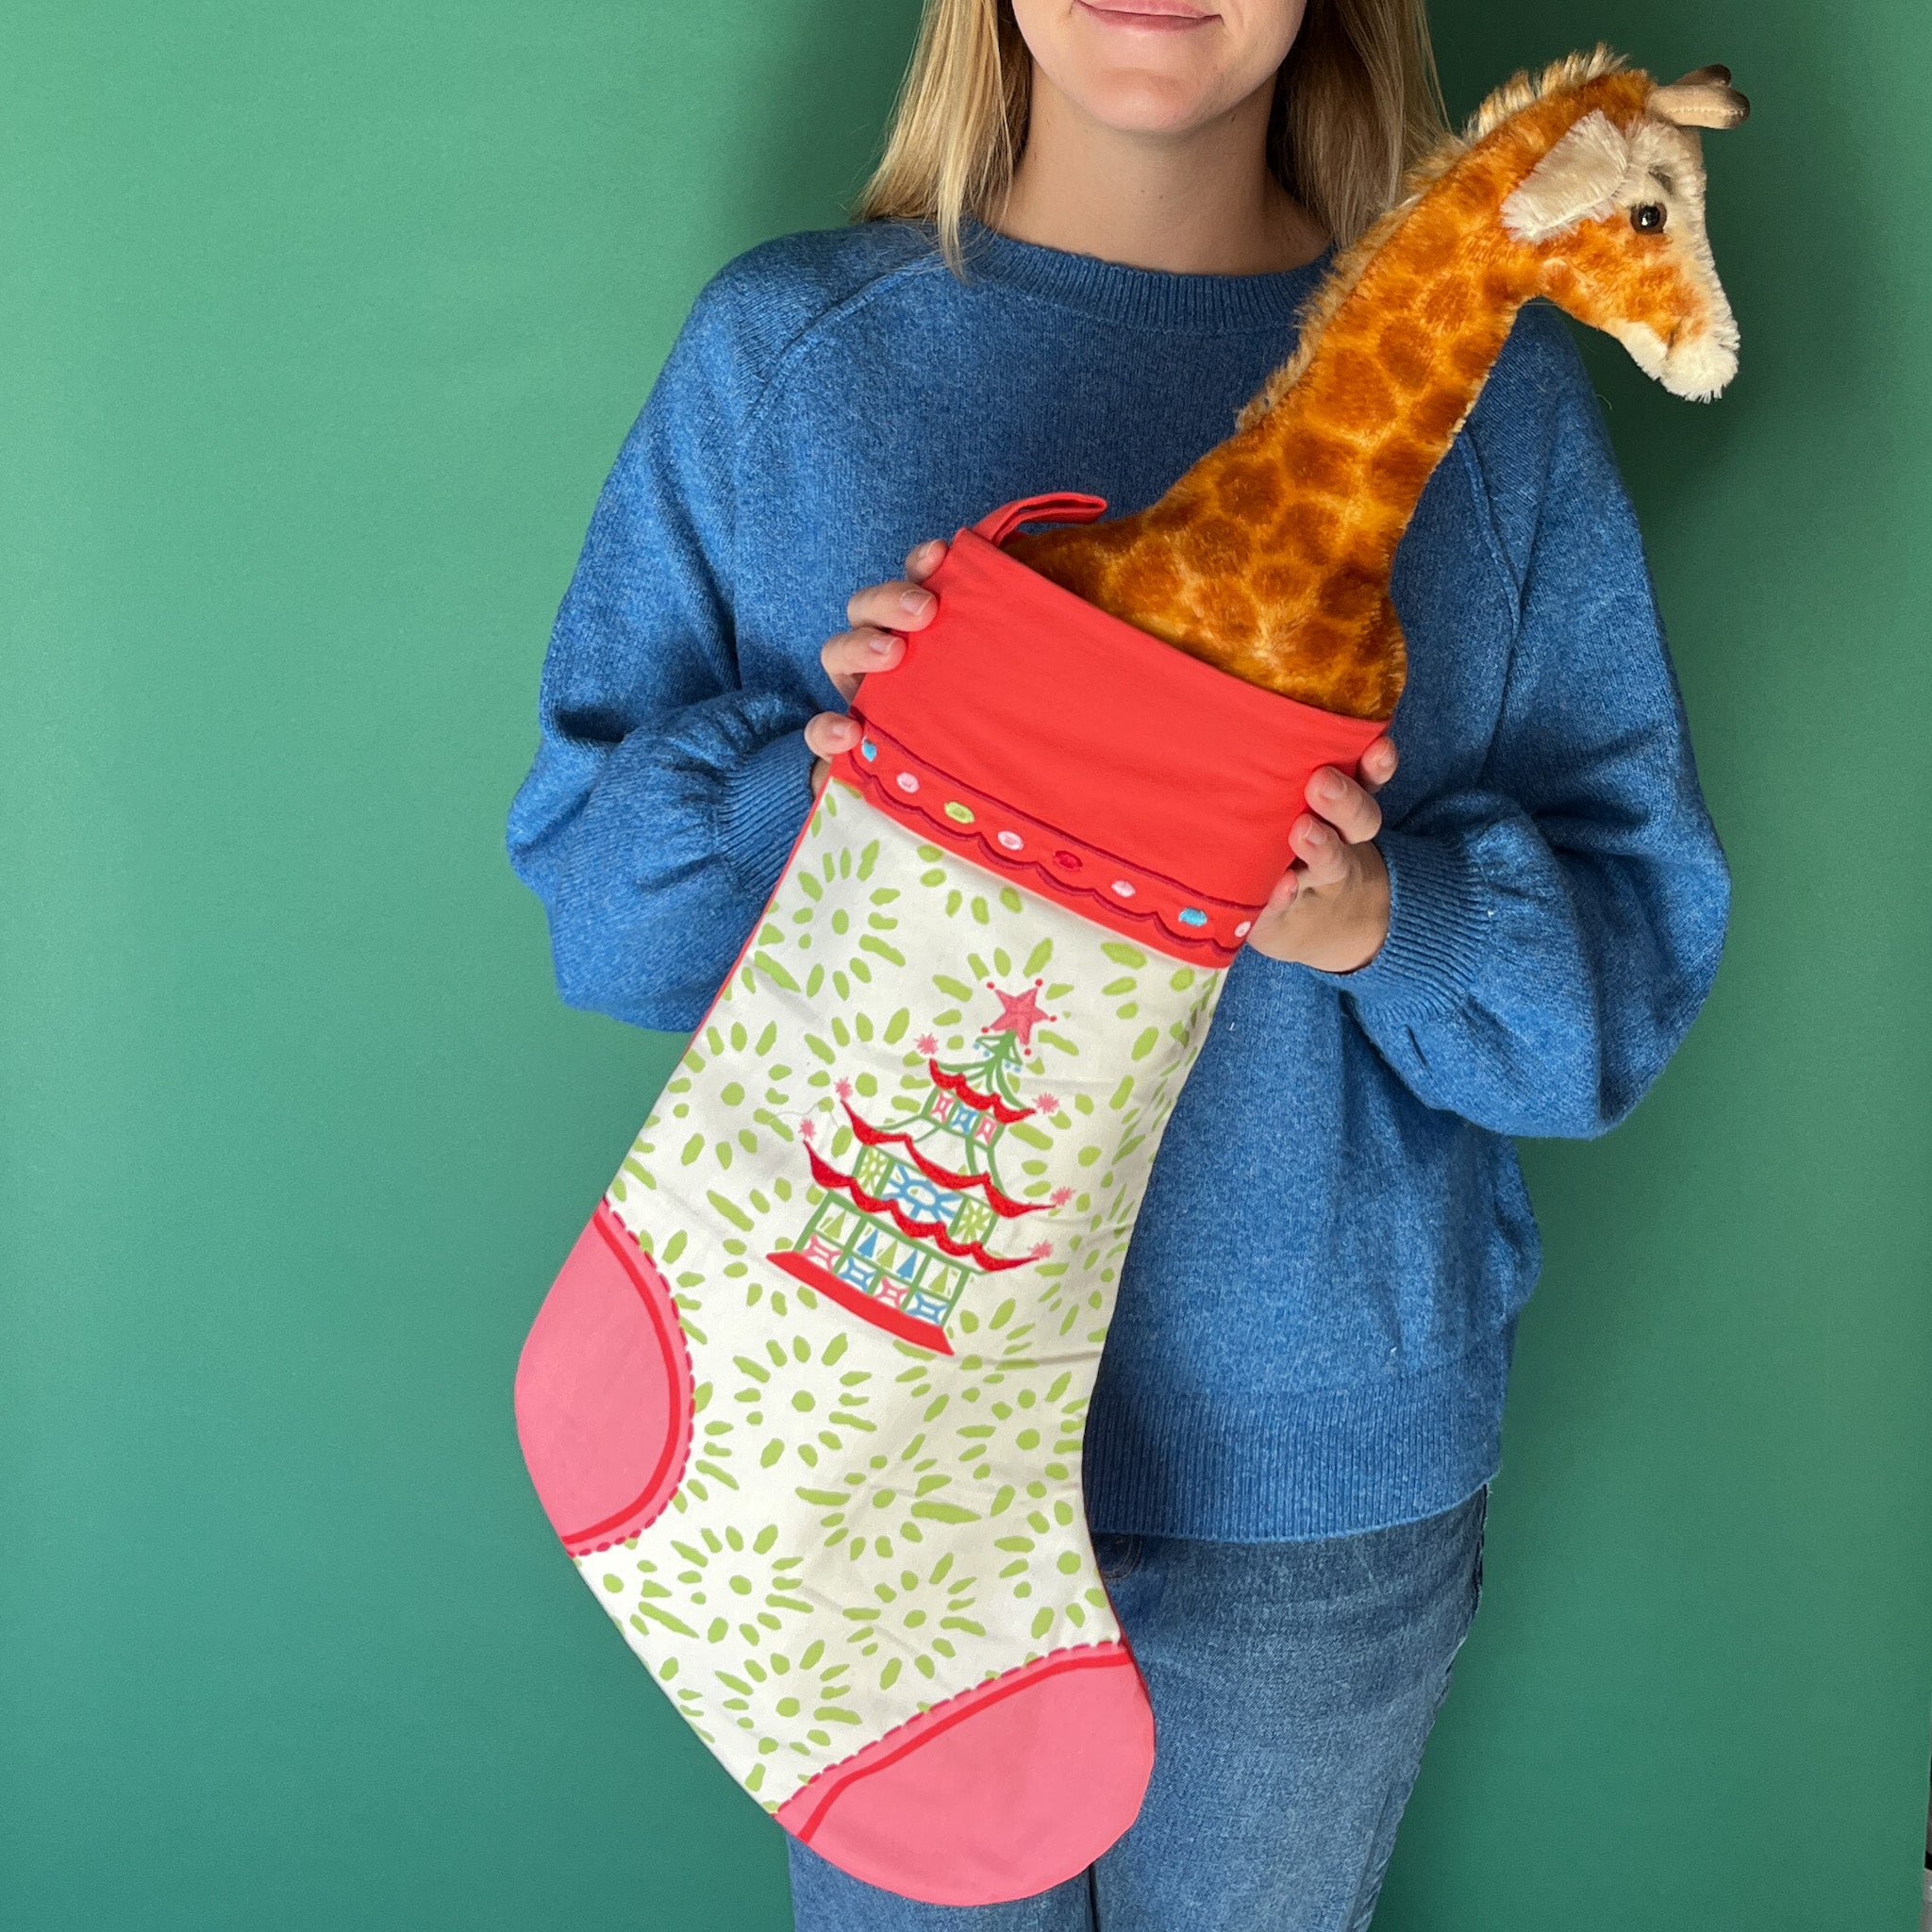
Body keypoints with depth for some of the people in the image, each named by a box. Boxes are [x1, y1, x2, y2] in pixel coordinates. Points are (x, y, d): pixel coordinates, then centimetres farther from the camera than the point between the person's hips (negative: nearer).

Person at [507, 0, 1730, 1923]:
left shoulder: (1494, 396, -5)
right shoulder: (777, 353, -4)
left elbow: (1637, 947, -3)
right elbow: (585, 873, -2)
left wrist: (1383, 918, -24)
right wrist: (810, 786, -23)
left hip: (1325, 1465, 1)